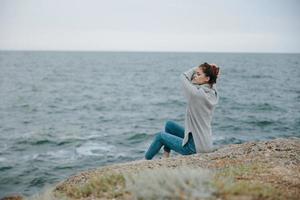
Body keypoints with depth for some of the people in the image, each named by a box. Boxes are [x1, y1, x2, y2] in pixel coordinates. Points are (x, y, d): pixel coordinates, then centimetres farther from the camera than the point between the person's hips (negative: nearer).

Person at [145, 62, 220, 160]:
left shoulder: (197, 94, -24)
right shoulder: (213, 93, -1)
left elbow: (183, 77, -9)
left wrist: (196, 68, -1)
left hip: (196, 146, -8)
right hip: (205, 142, 8)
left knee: (160, 136, 14)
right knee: (169, 124, 22)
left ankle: (145, 160, 34)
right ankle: (166, 157, 29)